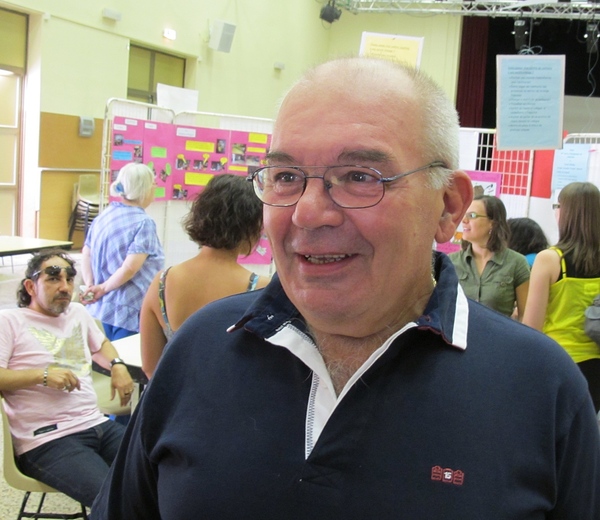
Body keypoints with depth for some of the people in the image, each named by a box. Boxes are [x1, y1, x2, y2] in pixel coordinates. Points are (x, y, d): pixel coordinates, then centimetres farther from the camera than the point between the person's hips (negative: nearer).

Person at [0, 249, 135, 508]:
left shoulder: (78, 312, 19)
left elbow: (101, 344, 36)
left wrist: (117, 366, 16)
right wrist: (42, 375, -18)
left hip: (97, 425, 7)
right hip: (48, 440, -7)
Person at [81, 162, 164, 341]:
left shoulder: (103, 216, 8)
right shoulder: (144, 223, -15)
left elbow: (86, 255, 12)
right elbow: (130, 268, -21)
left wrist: (90, 285, 2)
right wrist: (103, 288, -9)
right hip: (129, 313, -7)